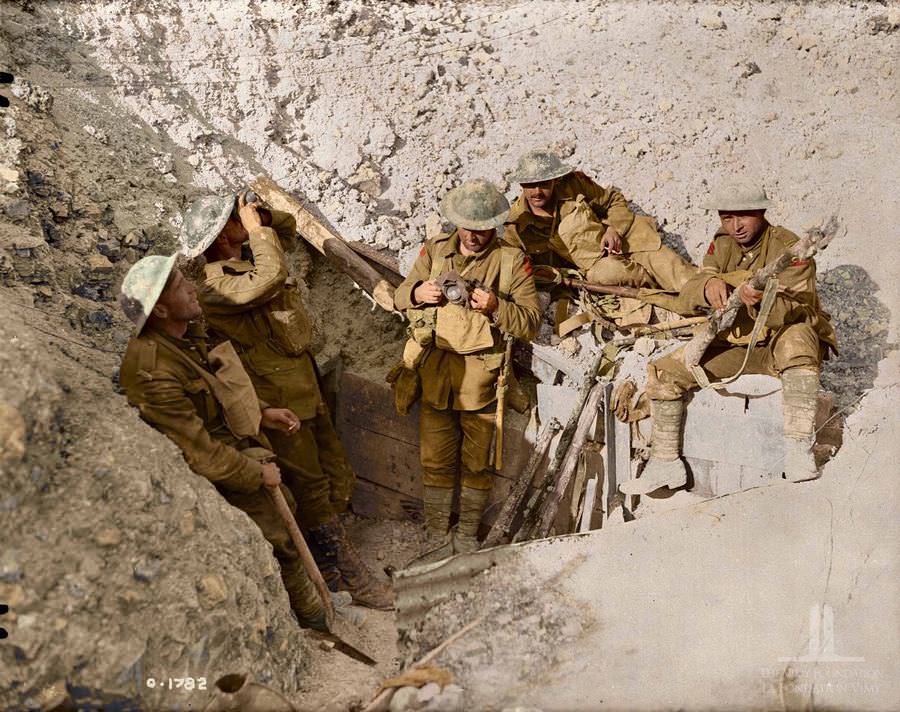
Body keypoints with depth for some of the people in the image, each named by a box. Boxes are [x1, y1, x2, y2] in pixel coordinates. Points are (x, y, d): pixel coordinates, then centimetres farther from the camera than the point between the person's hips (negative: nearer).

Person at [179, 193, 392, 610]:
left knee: (337, 479, 14)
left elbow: (287, 229, 22)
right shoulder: (214, 285, -20)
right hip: (276, 398, -9)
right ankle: (350, 577, 11)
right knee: (310, 489, 0)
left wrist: (262, 214, 2)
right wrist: (257, 228, -21)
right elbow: (269, 278, -34)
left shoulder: (246, 254, 8)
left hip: (303, 383, 9)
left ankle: (330, 570, 29)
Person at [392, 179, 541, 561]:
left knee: (477, 463, 11)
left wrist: (496, 306, -23)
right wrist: (417, 292, -11)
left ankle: (467, 536, 28)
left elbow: (531, 323, -6)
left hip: (481, 379, -2)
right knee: (435, 461, 9)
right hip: (434, 373, 2)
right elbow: (400, 296, 12)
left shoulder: (512, 260, -4)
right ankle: (436, 538, 22)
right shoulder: (435, 249, 4)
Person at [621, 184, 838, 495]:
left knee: (796, 338, -41)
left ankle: (798, 448, -35)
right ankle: (665, 464, 0)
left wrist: (761, 301, -46)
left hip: (778, 343, -5)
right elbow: (689, 291, -8)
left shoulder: (789, 247, -13)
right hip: (732, 345, 5)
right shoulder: (722, 245, 4)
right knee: (662, 373, -10)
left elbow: (796, 309, -24)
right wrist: (708, 286, -33)